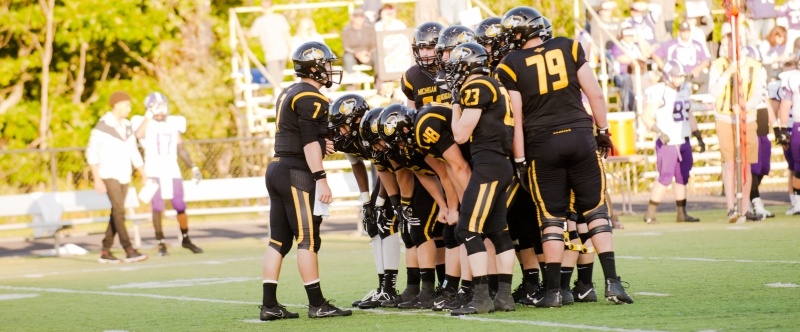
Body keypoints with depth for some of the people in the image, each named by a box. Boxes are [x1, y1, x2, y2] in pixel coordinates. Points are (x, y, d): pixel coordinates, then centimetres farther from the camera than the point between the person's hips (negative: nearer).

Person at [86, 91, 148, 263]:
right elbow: (91, 153, -13)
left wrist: (144, 176, 9)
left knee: (117, 213, 6)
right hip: (108, 176, -7)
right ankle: (129, 251, -20)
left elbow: (134, 153, 15)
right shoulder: (102, 126, -12)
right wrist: (97, 179, -19)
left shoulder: (127, 126, 10)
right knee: (119, 211, -15)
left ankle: (105, 251, 13)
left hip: (124, 176, 7)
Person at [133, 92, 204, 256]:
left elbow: (181, 149, 15)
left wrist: (193, 167, 7)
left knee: (180, 207, 4)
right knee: (157, 209, -5)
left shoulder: (174, 126, 11)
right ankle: (161, 244, 2)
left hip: (173, 172, 4)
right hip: (154, 173, -4)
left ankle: (186, 239, 21)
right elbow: (139, 135, -26)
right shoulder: (146, 124, -3)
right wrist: (149, 115, -21)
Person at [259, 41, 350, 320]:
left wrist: (322, 145, 9)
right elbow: (310, 142, -18)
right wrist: (320, 179, -20)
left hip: (277, 169, 9)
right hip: (297, 173, -9)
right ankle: (317, 304, -4)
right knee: (308, 239, -6)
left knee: (279, 240, 8)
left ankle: (269, 305, 7)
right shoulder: (311, 98, -12)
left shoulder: (289, 93, 18)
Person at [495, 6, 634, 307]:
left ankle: (553, 290, 5)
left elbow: (516, 118, -3)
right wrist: (603, 131, 12)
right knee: (595, 211, 6)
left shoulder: (511, 65, -2)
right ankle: (612, 283, -2)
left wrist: (519, 160, 0)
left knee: (551, 218, 6)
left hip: (543, 146, -1)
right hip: (580, 136, 1)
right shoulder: (568, 48, 4)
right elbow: (595, 93, 3)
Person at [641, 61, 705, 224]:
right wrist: (660, 132, -25)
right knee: (665, 177, -10)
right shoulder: (659, 93, -13)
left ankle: (682, 213, 17)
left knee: (682, 177, 10)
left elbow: (690, 116, 21)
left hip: (683, 141, 8)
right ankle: (650, 214, -4)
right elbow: (646, 117, -13)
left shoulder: (684, 91, 11)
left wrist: (699, 137, 20)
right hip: (667, 143, -8)